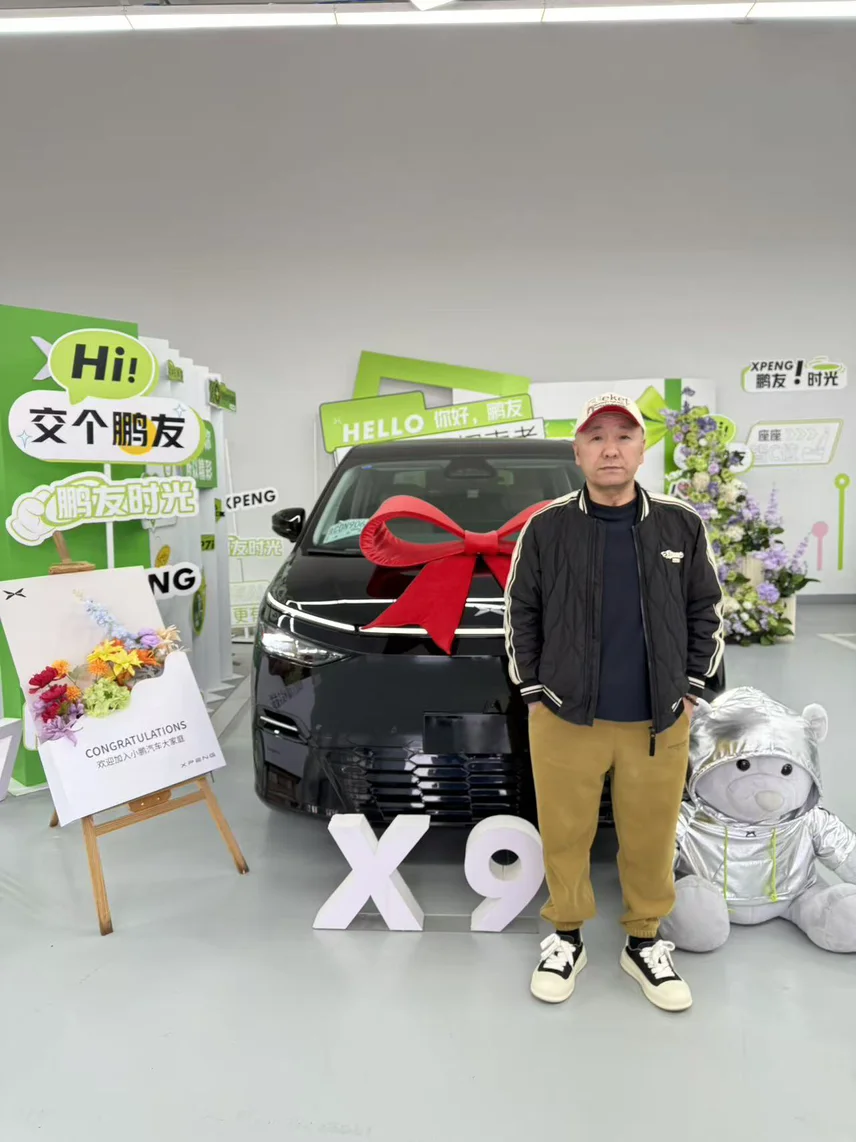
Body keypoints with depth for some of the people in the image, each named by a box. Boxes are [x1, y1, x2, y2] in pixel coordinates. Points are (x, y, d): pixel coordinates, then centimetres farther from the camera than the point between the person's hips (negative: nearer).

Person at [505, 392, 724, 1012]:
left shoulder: (682, 525, 2)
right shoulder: (547, 528, -1)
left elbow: (706, 611, 9)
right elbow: (522, 613, 6)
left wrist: (690, 689, 5)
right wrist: (535, 691, 2)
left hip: (659, 723, 1)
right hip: (565, 720, -1)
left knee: (652, 839, 11)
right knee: (565, 835, 10)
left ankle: (645, 941, 34)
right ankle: (566, 937, 32)